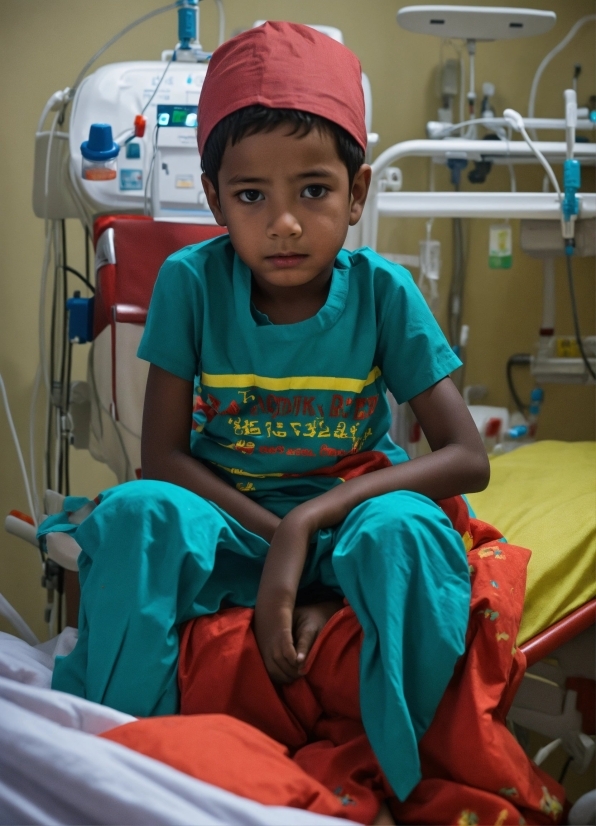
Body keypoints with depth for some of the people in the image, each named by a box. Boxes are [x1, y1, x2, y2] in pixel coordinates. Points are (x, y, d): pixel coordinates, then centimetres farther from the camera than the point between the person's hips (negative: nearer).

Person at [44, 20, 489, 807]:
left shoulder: (382, 293, -13)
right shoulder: (191, 283, -12)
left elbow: (467, 459, -18)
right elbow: (163, 456, -10)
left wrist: (307, 523, -28)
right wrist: (275, 543, -24)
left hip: (346, 514, 0)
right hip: (229, 521, 1)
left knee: (406, 529, -35)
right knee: (135, 513, -31)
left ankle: (402, 783, -15)